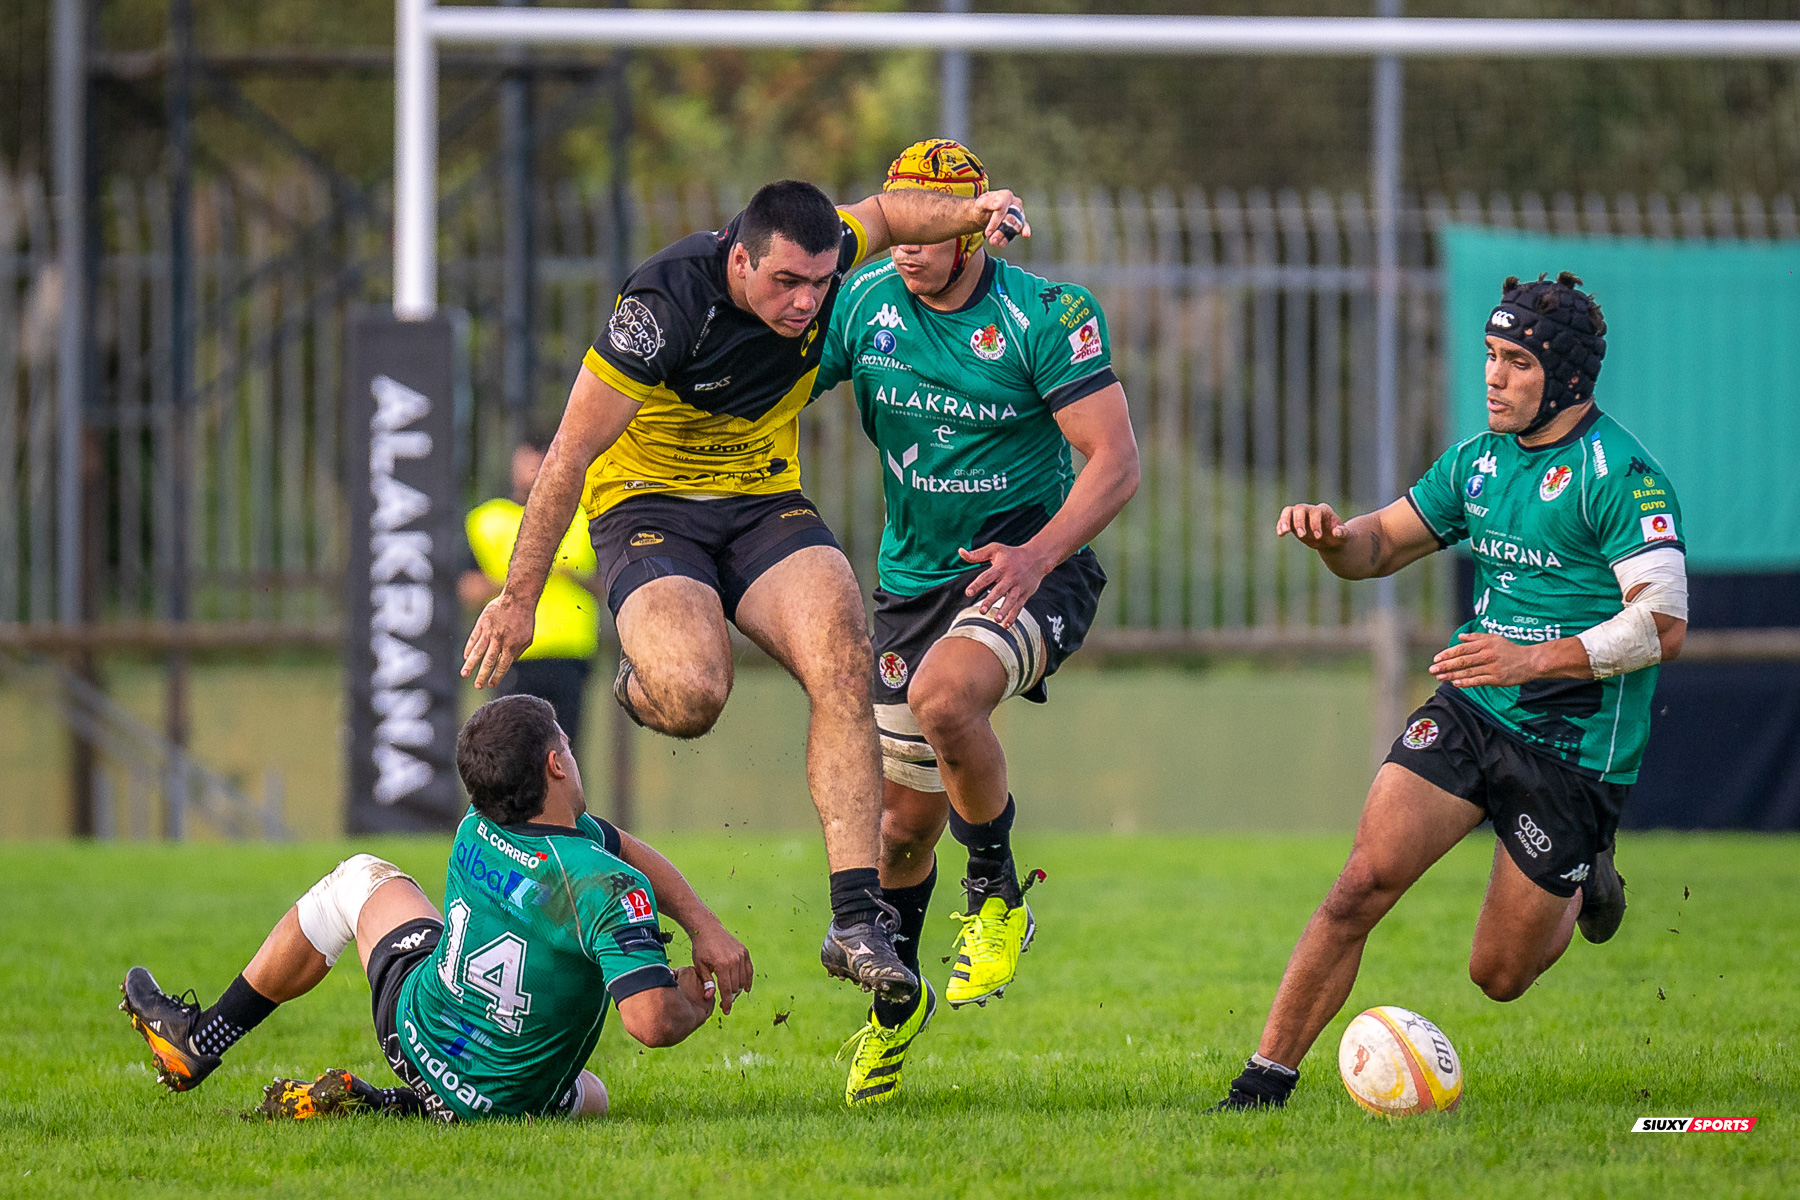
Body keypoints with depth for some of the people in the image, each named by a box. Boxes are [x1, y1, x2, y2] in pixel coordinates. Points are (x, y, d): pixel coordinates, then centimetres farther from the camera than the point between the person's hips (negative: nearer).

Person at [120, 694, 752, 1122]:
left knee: (360, 878, 27)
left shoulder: (476, 834, -9)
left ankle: (200, 1041, 32)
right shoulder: (612, 891, -28)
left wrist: (704, 924, -1)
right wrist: (695, 996, -14)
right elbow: (651, 1021, -36)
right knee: (591, 1096, 37)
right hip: (514, 1098, -3)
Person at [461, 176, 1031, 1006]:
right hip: (649, 508, -5)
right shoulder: (663, 309, -26)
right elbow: (570, 453, -19)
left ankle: (856, 919, -23)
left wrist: (970, 215, -4)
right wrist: (519, 597, -16)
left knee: (844, 669, -22)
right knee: (695, 696, -32)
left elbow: (883, 215, 17)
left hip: (766, 505, 5)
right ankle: (643, 682, 8)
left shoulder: (811, 258, -9)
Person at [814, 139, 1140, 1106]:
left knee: (943, 694, -35)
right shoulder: (864, 304, -3)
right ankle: (895, 1003, 32)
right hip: (914, 579, 4)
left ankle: (998, 894, -11)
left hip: (1028, 563, -4)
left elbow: (1116, 462, -16)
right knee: (906, 816, 6)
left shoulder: (1047, 316, -15)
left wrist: (1038, 554, -30)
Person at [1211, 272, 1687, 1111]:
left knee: (1499, 975, 4)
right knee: (1367, 878, -15)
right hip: (1469, 716, 5)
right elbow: (1382, 546, 18)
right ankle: (1268, 1077, -9)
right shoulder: (1479, 460, 7)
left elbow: (1664, 625, -21)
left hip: (1577, 750, -5)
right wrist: (1333, 538, -7)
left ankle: (1586, 887, 36)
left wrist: (1533, 660, -30)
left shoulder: (1619, 474, -15)